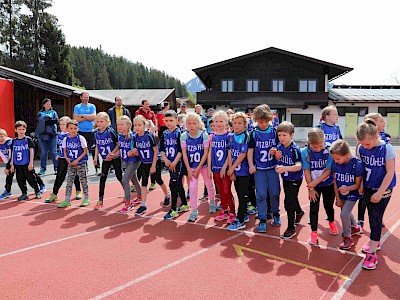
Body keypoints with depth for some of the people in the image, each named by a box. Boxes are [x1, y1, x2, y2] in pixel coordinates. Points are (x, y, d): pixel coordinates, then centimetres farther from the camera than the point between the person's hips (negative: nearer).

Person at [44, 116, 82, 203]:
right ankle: (54, 194, 6)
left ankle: (78, 191, 26)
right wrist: (58, 155, 17)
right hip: (62, 159, 5)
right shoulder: (59, 135, 10)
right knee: (59, 176, 3)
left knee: (75, 175, 9)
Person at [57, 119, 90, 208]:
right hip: (71, 164, 4)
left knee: (83, 180, 4)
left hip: (81, 163, -4)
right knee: (69, 181, 4)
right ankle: (67, 200, 11)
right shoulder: (66, 139, 2)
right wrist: (66, 158, -6)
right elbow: (65, 150, 14)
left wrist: (77, 160, -15)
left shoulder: (81, 138, -10)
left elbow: (85, 151, -8)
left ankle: (86, 198, 16)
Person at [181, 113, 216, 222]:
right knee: (192, 187, -4)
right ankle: (194, 211, 8)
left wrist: (198, 168, -14)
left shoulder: (204, 135, -15)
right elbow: (184, 154, -8)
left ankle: (212, 202, 40)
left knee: (209, 185, 13)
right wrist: (189, 170, -11)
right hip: (191, 166, 1)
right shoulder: (184, 136, -11)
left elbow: (206, 153, -13)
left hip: (204, 164, -1)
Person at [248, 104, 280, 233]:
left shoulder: (274, 132, 2)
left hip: (272, 167, 1)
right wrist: (251, 165, -7)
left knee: (274, 193, 7)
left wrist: (275, 151, -14)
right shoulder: (254, 134, -2)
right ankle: (262, 220, 8)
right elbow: (250, 150, 0)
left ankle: (276, 214, 30)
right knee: (261, 195, -1)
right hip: (259, 169, -1)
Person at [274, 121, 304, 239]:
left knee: (289, 202, -9)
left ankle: (291, 228, 3)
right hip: (285, 178, 7)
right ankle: (299, 212, 55)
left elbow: (298, 166, -34)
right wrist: (277, 156, -15)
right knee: (292, 199, 25)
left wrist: (285, 168, -49)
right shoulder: (279, 146, -6)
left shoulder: (295, 149, -26)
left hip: (295, 179, -7)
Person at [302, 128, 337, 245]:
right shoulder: (305, 152, -17)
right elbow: (307, 171, -12)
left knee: (328, 205, 16)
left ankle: (332, 222, 46)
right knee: (313, 208, 0)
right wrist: (311, 188, -10)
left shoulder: (329, 151, -21)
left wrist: (315, 182, -22)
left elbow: (328, 171, -18)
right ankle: (313, 233, 12)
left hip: (328, 184, 0)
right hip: (313, 185, 0)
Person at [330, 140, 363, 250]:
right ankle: (355, 227, 54)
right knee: (346, 213, 23)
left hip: (352, 194, -5)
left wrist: (347, 188, -39)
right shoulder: (335, 163, -15)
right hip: (341, 194, 5)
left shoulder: (357, 164, -27)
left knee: (344, 214, -12)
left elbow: (357, 184, -19)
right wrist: (338, 198, 0)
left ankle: (348, 238, 10)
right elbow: (335, 181, -5)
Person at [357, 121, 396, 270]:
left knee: (376, 218, -4)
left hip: (383, 189, -5)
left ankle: (372, 252, 2)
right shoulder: (362, 149, -6)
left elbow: (390, 173, -16)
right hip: (368, 188, 5)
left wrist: (379, 193, -16)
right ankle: (375, 241, 36)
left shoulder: (386, 149, -19)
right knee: (372, 217, 16)